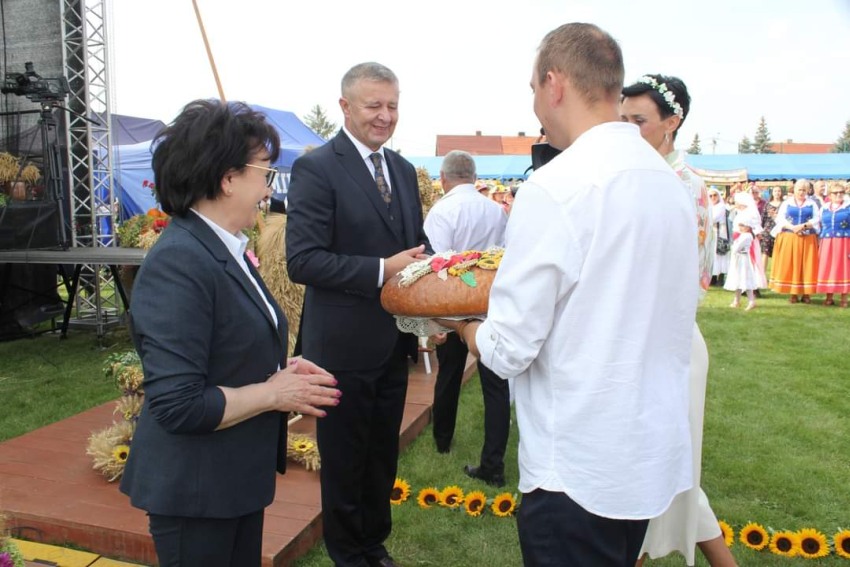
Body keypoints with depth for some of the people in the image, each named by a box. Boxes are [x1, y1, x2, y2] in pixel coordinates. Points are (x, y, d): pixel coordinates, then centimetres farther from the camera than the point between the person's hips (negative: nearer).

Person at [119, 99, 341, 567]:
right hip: (194, 491, -8)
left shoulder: (224, 249, 4)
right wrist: (274, 393, -17)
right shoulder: (178, 263, -24)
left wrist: (281, 369, -2)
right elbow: (178, 404, -27)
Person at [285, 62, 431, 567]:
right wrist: (381, 270, -27)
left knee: (383, 457, 22)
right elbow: (303, 260, -21)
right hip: (345, 346, -6)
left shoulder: (403, 170, 9)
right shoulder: (316, 168, -13)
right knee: (345, 462, 13)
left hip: (394, 342, 7)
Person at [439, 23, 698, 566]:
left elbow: (508, 349, -19)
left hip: (579, 468, -8)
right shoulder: (671, 181, 4)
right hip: (656, 455, 8)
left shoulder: (555, 188, -21)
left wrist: (460, 322, 2)